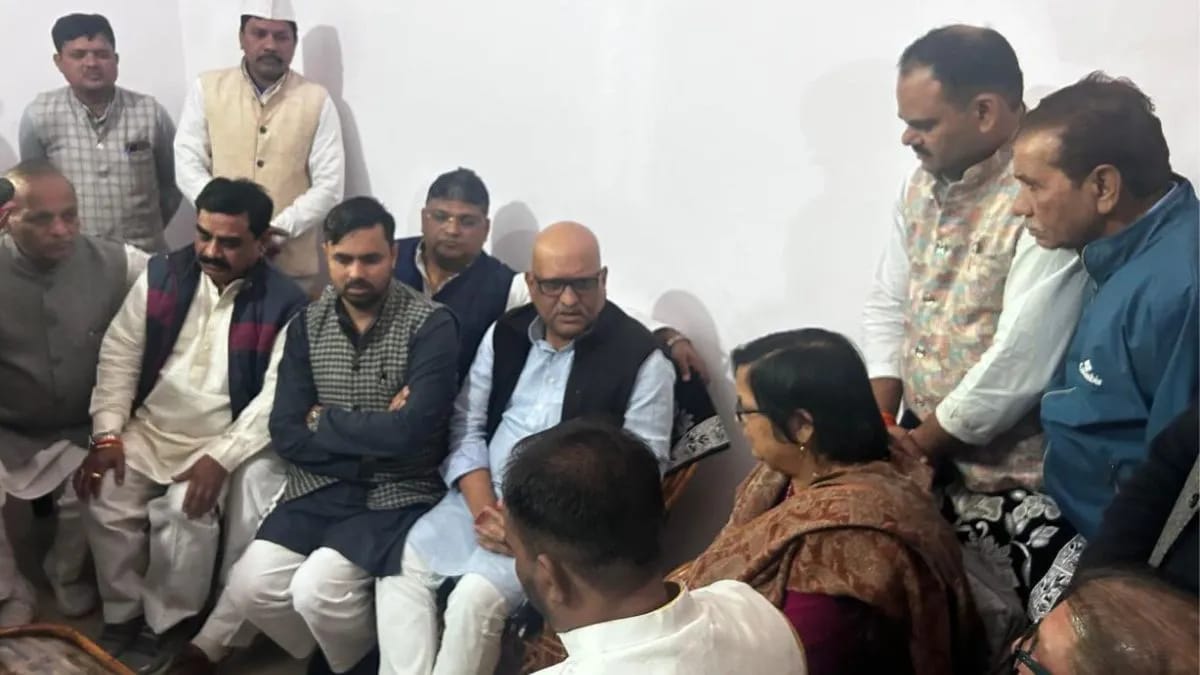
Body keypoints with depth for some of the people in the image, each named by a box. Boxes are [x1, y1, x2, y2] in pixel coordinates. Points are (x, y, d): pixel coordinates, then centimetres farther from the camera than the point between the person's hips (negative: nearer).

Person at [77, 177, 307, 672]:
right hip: (148, 429, 4)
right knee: (105, 499, -18)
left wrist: (221, 458, -23)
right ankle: (122, 613, 7)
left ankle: (164, 624, 0)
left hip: (222, 440, -4)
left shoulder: (284, 303, -11)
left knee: (187, 512, -26)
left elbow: (275, 396, -15)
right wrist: (107, 434, -7)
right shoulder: (161, 274, 2)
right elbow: (119, 354, 3)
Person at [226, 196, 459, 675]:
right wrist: (374, 434, -15)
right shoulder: (307, 325, 3)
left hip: (398, 493, -5)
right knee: (249, 588, -11)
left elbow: (410, 433, -23)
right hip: (320, 487, 5)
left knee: (317, 589, -24)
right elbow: (287, 436, -3)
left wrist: (324, 421, -9)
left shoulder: (431, 325, -13)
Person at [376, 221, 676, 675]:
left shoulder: (641, 359, -10)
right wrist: (484, 509, -10)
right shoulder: (504, 334, 7)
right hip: (485, 498, 6)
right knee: (400, 569, -11)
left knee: (475, 598, -25)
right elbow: (467, 427, 8)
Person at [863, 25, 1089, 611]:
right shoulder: (924, 182, 4)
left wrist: (923, 440, -11)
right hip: (920, 457, 7)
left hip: (1009, 481, -7)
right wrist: (880, 423, -2)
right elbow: (886, 306, 9)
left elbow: (1018, 364, -24)